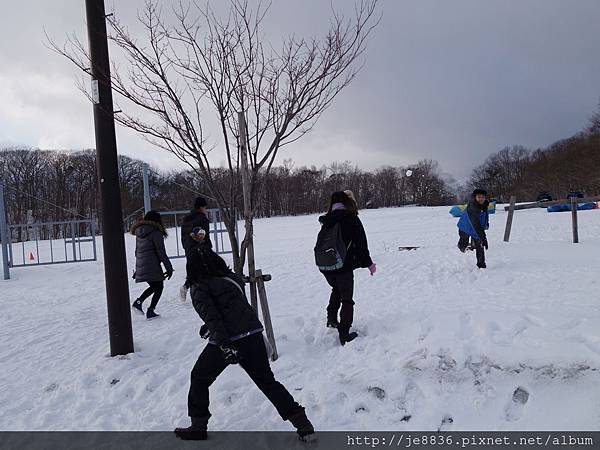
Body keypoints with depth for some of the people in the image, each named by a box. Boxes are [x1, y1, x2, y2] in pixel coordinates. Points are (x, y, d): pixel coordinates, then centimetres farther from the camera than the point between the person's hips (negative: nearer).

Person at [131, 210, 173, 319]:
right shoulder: (155, 232, -10)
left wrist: (138, 268, 26)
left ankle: (138, 301, 7)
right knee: (159, 287, 8)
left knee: (154, 287, 22)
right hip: (152, 266, -7)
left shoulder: (139, 233, 13)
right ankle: (150, 311, 4)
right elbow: (161, 252, -12)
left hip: (140, 266, 7)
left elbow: (137, 251, 19)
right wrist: (169, 268, -7)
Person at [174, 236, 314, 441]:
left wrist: (224, 344, -24)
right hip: (253, 335, 5)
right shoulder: (232, 277, 15)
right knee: (267, 381, 15)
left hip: (226, 341, -5)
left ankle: (198, 426, 26)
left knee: (199, 378, 20)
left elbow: (211, 315, -17)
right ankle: (302, 423, 11)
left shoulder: (199, 288, -3)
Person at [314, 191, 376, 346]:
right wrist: (369, 263, 4)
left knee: (337, 289, 32)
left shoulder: (326, 222, 5)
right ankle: (344, 334, 8)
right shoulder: (351, 219, -10)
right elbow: (361, 244, -8)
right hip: (343, 266, -5)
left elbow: (320, 245, 9)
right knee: (347, 299, 8)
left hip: (324, 267, 5)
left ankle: (331, 318, 24)